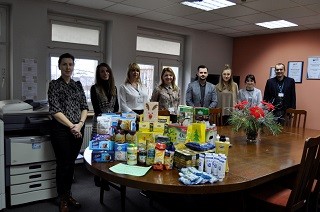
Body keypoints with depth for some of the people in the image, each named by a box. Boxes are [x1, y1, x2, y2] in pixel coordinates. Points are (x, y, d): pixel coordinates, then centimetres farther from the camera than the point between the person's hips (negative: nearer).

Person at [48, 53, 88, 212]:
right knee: (63, 164, 4)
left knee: (71, 163, 14)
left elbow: (84, 107, 7)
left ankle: (68, 194, 30)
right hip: (61, 130, -4)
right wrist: (71, 126, -16)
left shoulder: (78, 85, 10)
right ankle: (62, 199, 22)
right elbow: (55, 110, -12)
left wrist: (80, 124, -9)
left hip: (78, 130, 5)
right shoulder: (54, 85, -4)